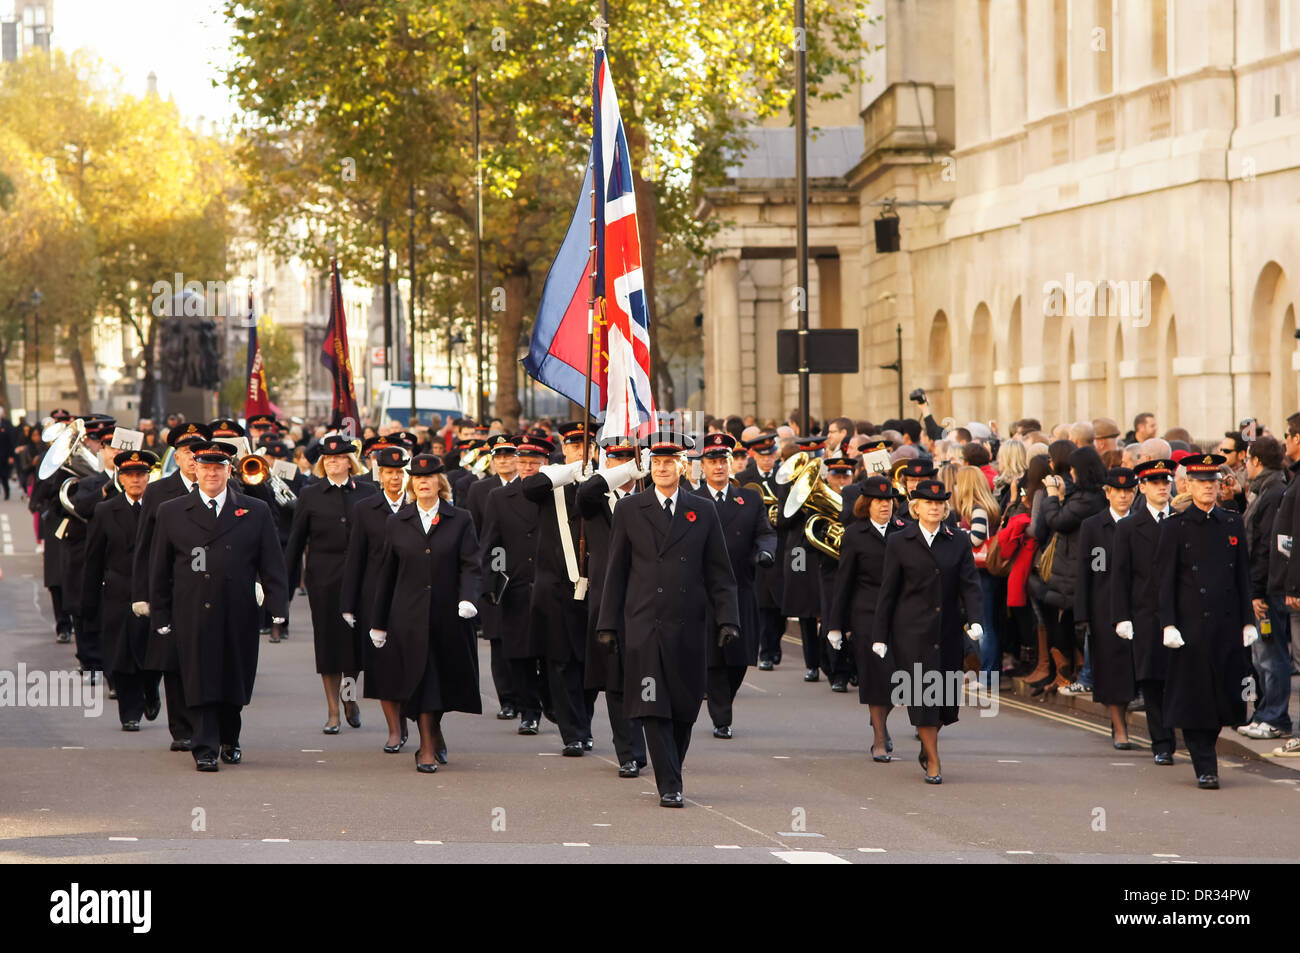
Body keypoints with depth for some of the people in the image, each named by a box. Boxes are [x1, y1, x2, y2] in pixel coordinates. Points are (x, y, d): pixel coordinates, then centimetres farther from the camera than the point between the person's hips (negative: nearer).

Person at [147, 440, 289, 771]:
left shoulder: (255, 513, 8)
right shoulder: (170, 513, 7)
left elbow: (273, 566, 6)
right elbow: (159, 570, 8)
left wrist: (278, 609, -4)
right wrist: (160, 617, 4)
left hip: (239, 618, 1)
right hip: (193, 617, -1)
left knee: (235, 682, 9)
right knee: (201, 682, -5)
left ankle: (229, 740, 29)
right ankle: (205, 749, -2)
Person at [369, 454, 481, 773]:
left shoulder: (460, 521, 4)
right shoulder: (396, 523, 7)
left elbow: (471, 565, -3)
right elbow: (387, 574, 11)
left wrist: (468, 598, -22)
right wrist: (378, 623, 11)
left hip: (448, 614, 0)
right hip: (410, 615, 0)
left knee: (445, 679, 7)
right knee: (420, 679, -5)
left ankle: (432, 739, 30)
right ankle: (430, 745, 2)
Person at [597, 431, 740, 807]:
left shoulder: (703, 513, 9)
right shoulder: (629, 510, 6)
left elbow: (719, 573, 9)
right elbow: (616, 572, 7)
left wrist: (727, 620, -2)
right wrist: (608, 624, 2)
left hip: (689, 629, 1)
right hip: (644, 627, -1)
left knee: (685, 710, 4)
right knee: (654, 709, -7)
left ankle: (671, 774, 23)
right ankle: (669, 787, -5)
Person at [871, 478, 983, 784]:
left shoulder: (959, 541, 7)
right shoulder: (899, 543, 2)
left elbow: (969, 584, 1)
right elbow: (888, 591, 4)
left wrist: (975, 620, -16)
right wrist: (880, 636, 1)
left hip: (948, 632, 2)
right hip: (912, 632, -2)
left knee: (946, 696, 5)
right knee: (922, 695, -9)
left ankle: (927, 749, 31)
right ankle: (933, 763, -3)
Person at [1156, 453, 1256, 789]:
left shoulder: (1233, 523, 10)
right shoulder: (1176, 526, 0)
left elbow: (1243, 576, 12)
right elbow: (1166, 580, -2)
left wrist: (1248, 621, 7)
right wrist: (1168, 624, -9)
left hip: (1227, 624, 3)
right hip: (1192, 623, -3)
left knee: (1223, 693, 4)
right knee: (1194, 695, -3)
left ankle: (1205, 747, 27)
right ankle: (1205, 767, 3)